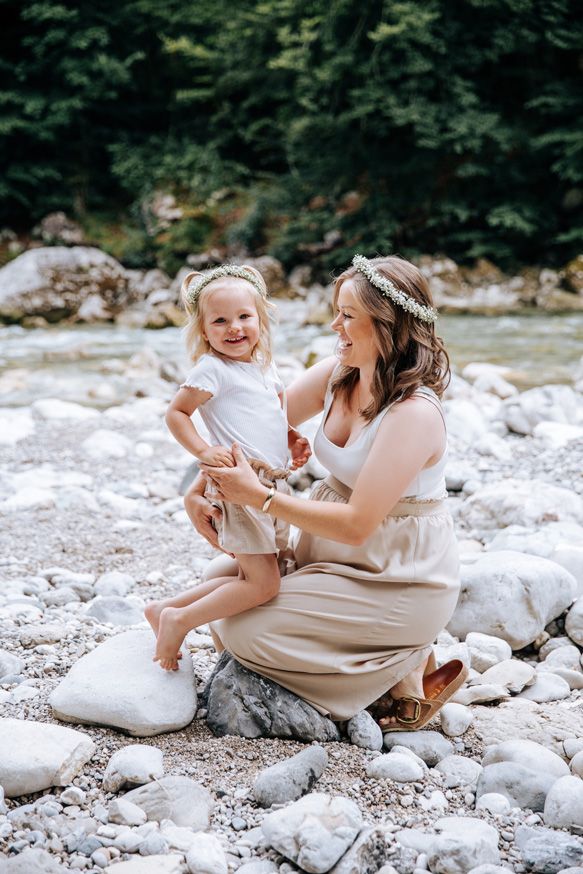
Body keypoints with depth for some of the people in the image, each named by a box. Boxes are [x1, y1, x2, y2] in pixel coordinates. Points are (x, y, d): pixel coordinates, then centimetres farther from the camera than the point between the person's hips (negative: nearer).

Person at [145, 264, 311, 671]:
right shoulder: (212, 370, -11)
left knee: (257, 579, 13)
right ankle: (178, 620, 2)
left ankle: (167, 607, 20)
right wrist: (204, 451, -20)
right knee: (262, 584, -10)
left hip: (274, 485, 9)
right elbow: (176, 413, -7)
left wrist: (295, 440, 8)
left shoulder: (265, 364, 13)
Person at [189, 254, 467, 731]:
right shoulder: (335, 375, -4)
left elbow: (356, 525, -28)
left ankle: (411, 672, 2)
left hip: (398, 581, -8)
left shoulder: (415, 414, -27)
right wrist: (198, 489, -10)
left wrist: (260, 498, -26)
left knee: (242, 629, -13)